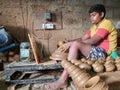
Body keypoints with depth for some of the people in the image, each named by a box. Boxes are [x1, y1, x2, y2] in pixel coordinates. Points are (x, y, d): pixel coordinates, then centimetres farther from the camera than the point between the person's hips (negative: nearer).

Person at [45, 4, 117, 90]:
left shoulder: (106, 23, -10)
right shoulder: (94, 26, 19)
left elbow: (92, 41, -21)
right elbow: (82, 39, 11)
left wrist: (71, 43, -19)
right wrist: (69, 42, -6)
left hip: (103, 53, -9)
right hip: (96, 51, 10)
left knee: (75, 44, -26)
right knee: (73, 45, 2)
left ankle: (63, 80, -28)